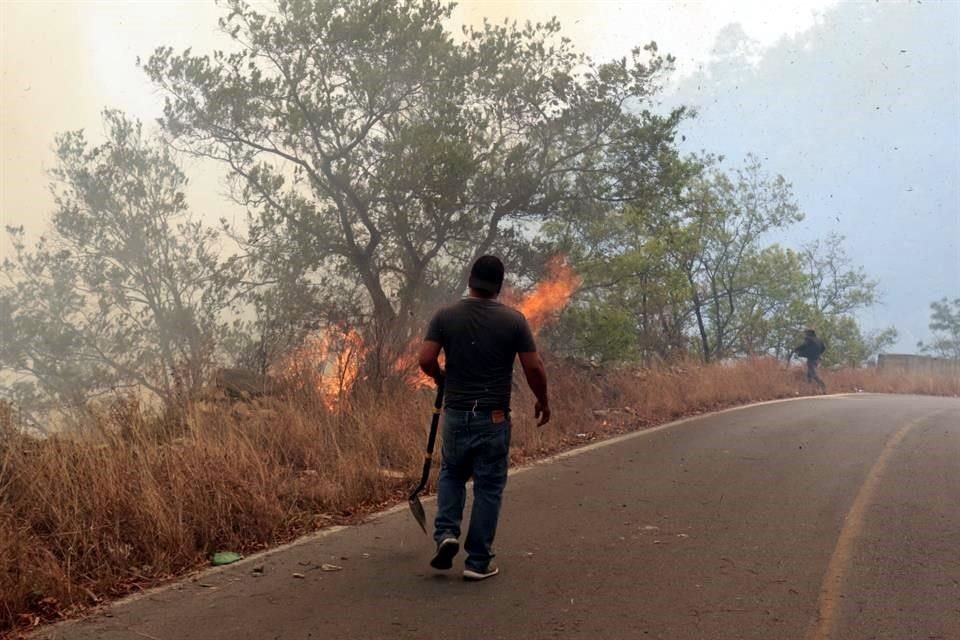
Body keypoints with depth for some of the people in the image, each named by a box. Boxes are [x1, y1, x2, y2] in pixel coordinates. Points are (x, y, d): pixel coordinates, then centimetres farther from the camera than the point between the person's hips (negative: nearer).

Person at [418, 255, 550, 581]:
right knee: (489, 487, 7)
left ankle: (446, 533, 5)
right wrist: (543, 401, 11)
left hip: (456, 413, 2)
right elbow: (534, 367, -5)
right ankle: (478, 562, 10)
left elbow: (426, 360, -7)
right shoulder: (513, 319, -5)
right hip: (494, 417, -2)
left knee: (451, 474, 23)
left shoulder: (446, 316, -2)